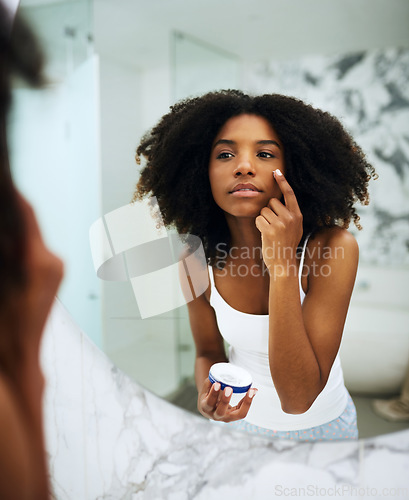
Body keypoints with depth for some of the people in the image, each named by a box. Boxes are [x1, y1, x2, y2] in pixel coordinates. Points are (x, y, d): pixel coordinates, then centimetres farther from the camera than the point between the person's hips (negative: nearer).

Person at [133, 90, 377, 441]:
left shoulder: (335, 247, -28)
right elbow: (208, 352, -3)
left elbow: (298, 399, -31)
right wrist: (208, 396, -25)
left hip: (321, 423, -1)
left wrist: (282, 267, -40)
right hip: (242, 416, 2)